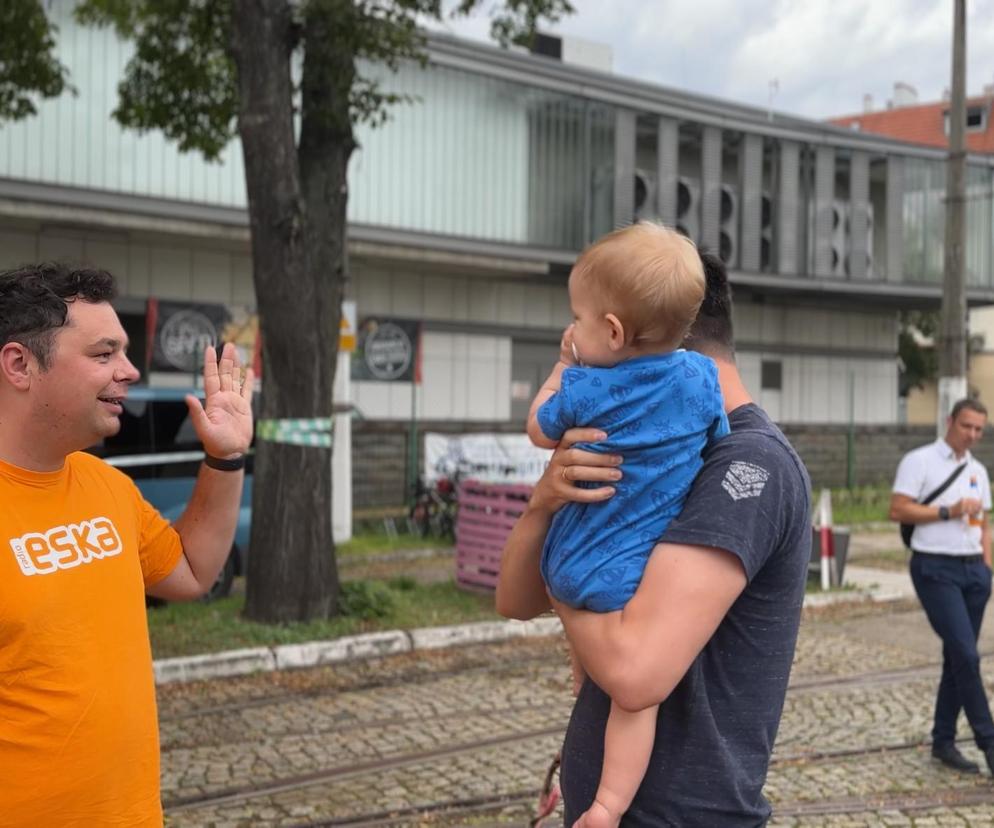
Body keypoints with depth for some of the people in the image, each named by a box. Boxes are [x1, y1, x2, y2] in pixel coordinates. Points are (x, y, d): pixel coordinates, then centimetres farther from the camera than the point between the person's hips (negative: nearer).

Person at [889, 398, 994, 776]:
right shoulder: (919, 461, -4)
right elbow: (898, 510, -11)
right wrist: (949, 511, -14)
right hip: (936, 568, -7)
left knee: (957, 658, 8)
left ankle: (943, 741, 16)